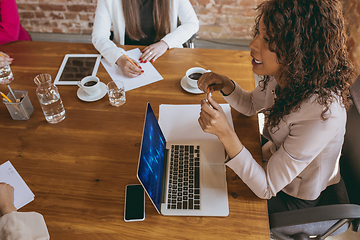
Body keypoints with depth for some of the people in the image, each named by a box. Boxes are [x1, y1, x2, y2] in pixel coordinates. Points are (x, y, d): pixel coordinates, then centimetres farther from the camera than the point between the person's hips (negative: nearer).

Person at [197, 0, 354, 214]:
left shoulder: (322, 113, -39)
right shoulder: (284, 73, -18)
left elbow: (266, 188, -32)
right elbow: (251, 105, 3)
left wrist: (226, 133, -43)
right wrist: (226, 85, -18)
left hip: (293, 198, -6)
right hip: (275, 160, 6)